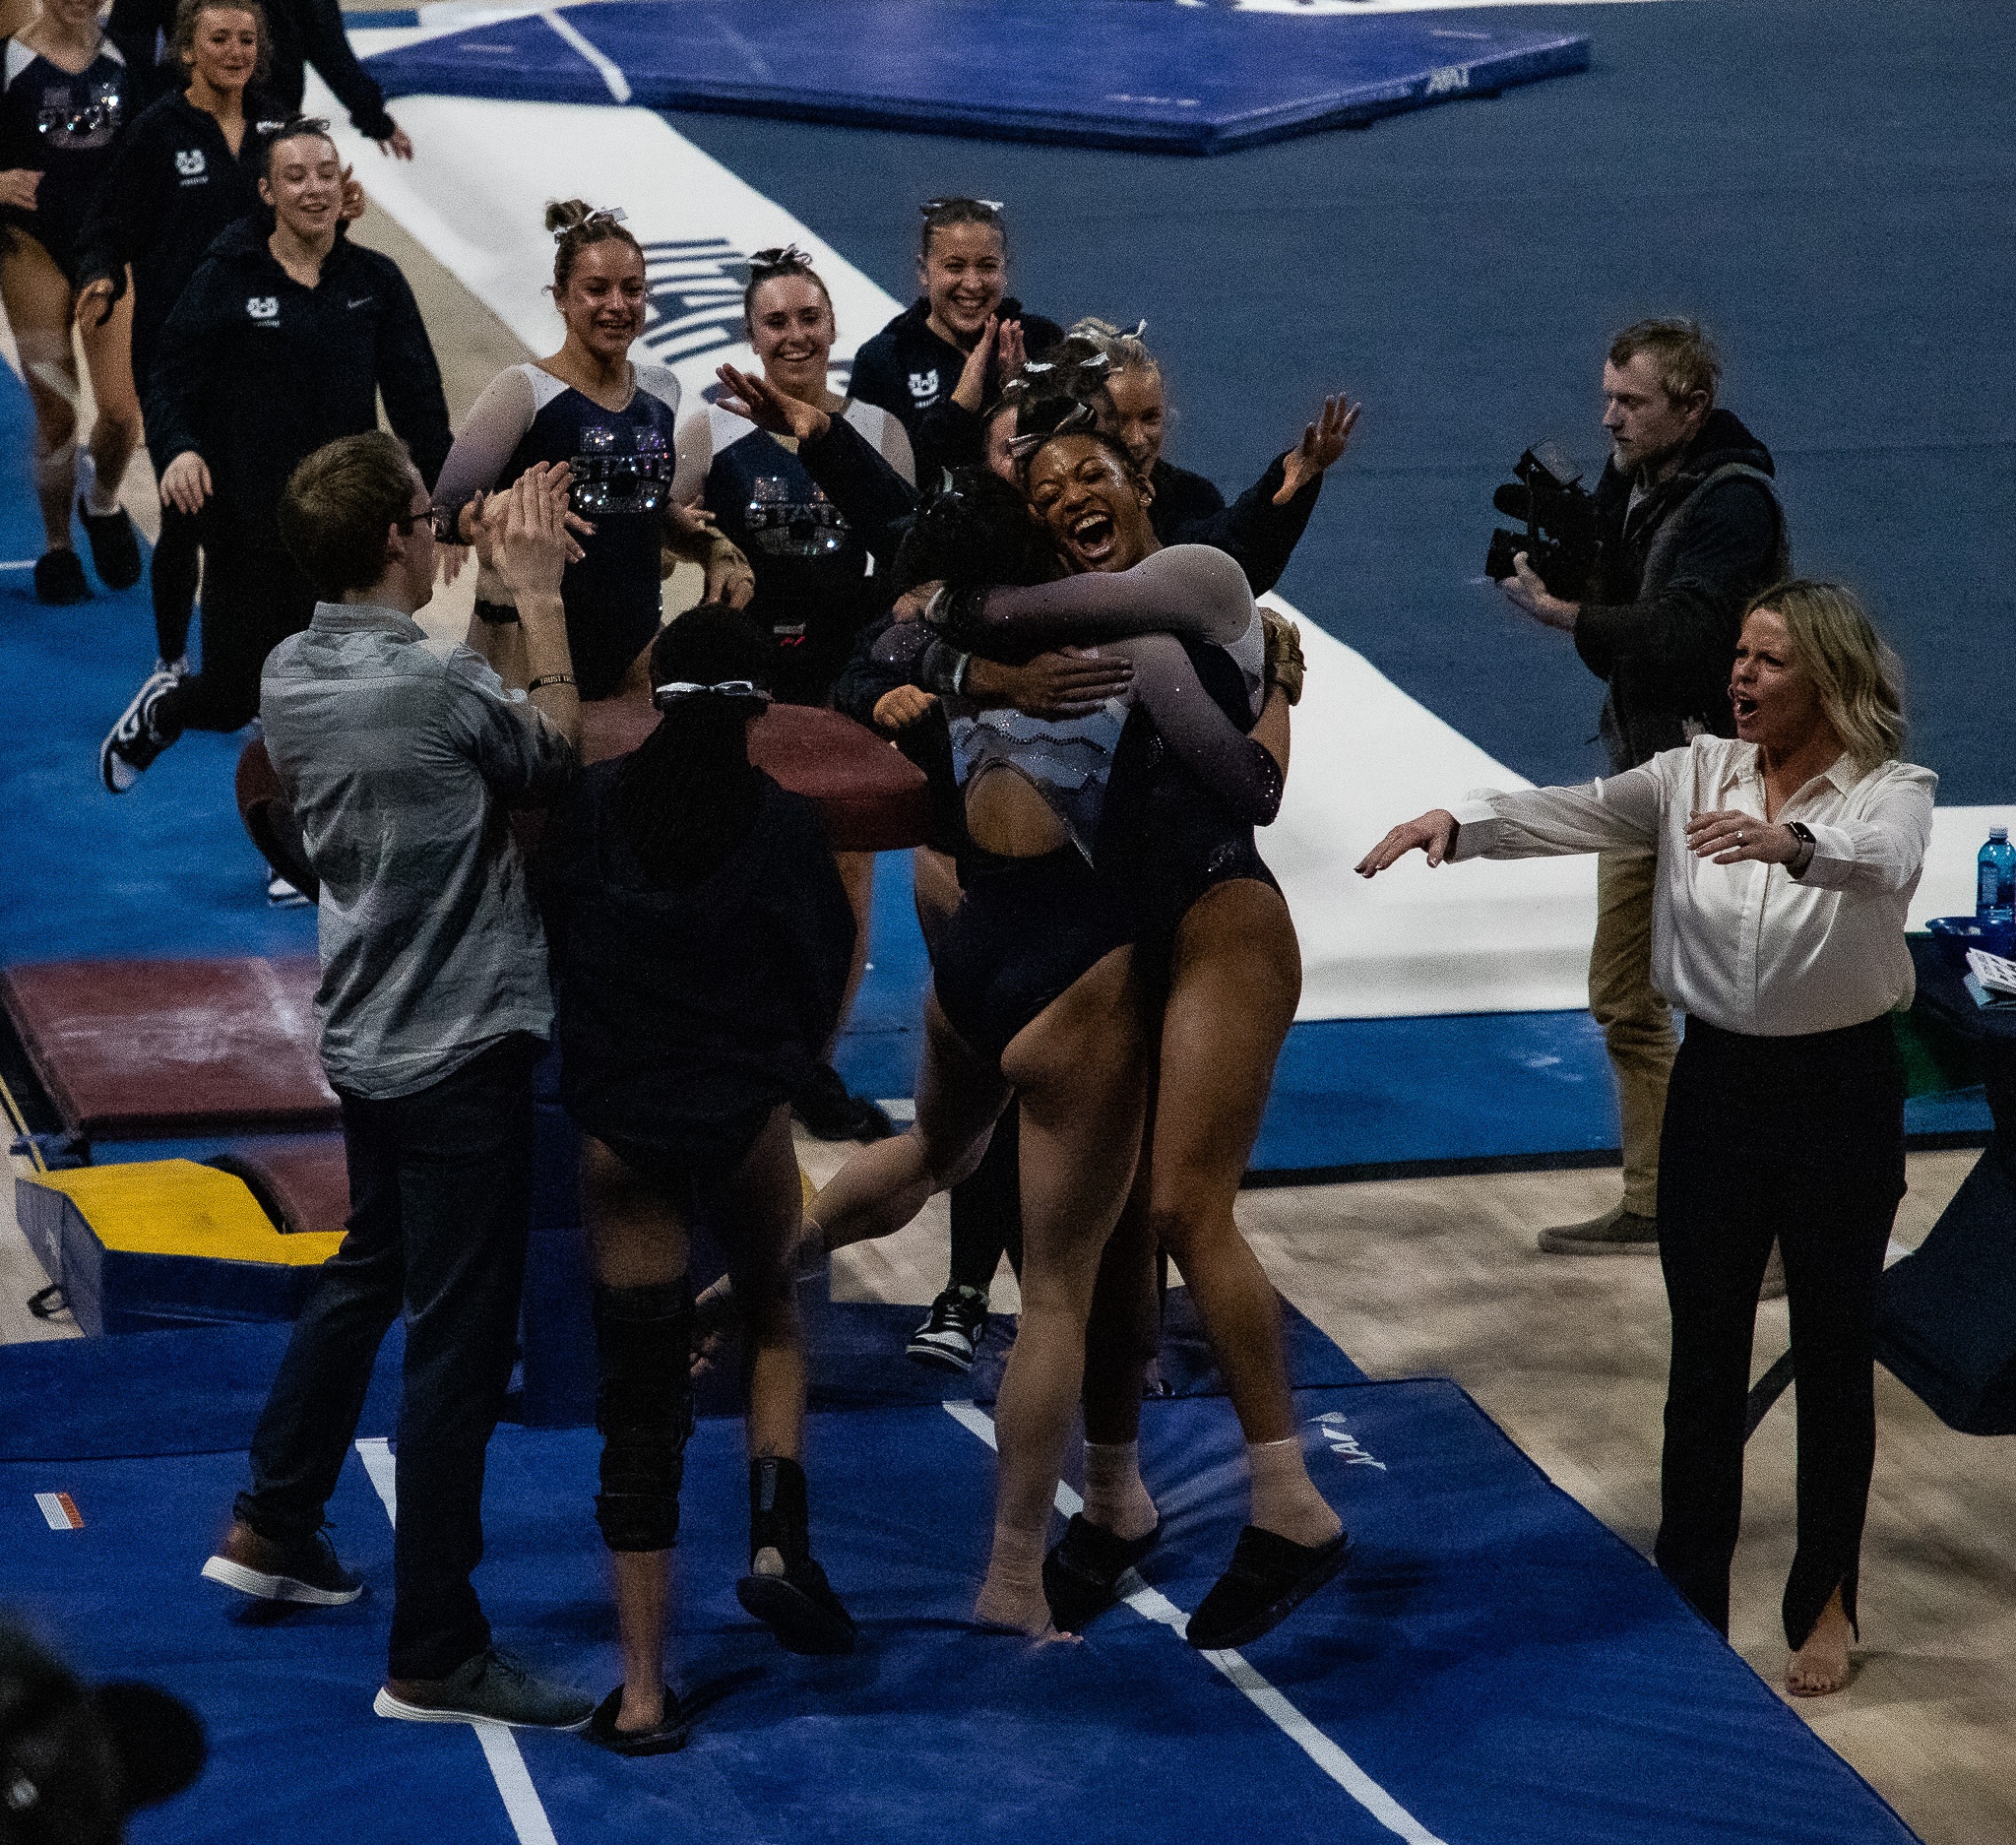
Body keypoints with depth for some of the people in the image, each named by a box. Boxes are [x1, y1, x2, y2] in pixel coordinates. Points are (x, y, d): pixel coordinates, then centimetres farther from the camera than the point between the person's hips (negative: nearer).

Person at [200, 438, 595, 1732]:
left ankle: (273, 1527, 39)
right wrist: (540, 597, -2)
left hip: (366, 1033, 8)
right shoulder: (441, 683, -24)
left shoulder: (291, 676, -1)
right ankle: (436, 1658, 2)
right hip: (464, 1045, -8)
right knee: (461, 1344, -2)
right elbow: (556, 756, -5)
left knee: (369, 1271, 28)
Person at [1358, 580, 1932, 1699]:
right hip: (1718, 1079, 3)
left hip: (1841, 1090, -3)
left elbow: (1882, 860, -32)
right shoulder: (1696, 775, 1)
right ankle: (1688, 1601, 19)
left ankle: (1826, 1603, 22)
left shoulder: (1890, 790, -10)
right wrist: (1458, 825, -28)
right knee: (1703, 1352, 9)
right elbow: (1575, 814, -10)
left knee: (1833, 1352, 8)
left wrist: (1788, 840, -53)